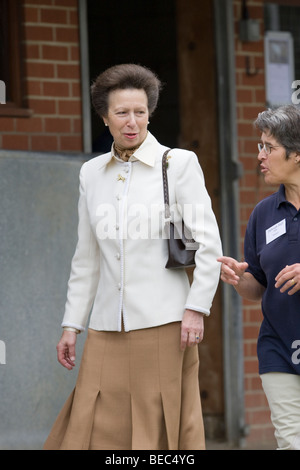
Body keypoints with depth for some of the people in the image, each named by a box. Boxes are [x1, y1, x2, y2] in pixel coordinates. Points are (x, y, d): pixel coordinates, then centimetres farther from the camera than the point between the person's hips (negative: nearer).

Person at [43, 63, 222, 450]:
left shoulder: (179, 163, 0)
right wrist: (72, 324, 14)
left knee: (165, 431, -3)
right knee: (93, 430, -2)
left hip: (163, 321, -4)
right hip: (108, 327, 4)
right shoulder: (91, 173, 13)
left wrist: (196, 308, -12)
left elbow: (209, 244, -3)